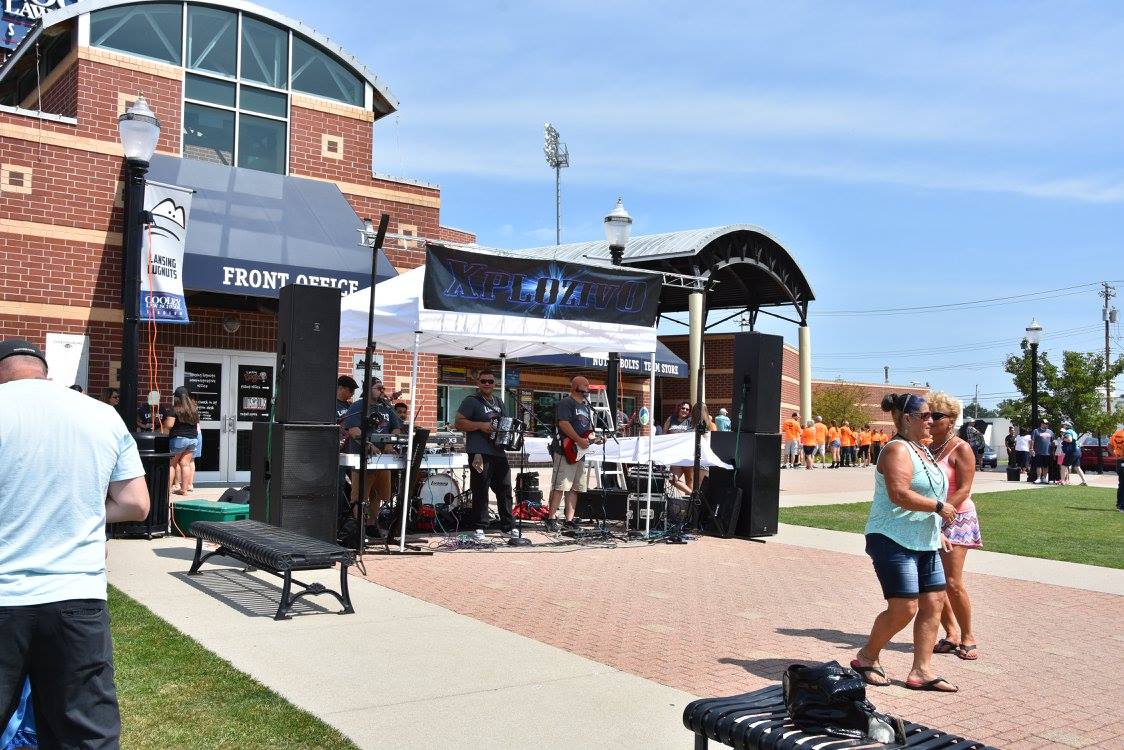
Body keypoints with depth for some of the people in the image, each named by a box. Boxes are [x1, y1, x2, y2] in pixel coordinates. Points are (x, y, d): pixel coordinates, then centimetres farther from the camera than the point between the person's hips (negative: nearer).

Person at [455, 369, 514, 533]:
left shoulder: (498, 402, 19)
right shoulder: (471, 401, -2)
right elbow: (458, 422, -10)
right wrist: (481, 425, -18)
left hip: (499, 452, 7)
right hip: (480, 453, -7)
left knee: (505, 489, 9)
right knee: (481, 491, -4)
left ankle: (507, 526, 18)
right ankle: (480, 527, 4)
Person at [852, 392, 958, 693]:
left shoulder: (923, 450, 17)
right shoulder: (898, 449, -14)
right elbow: (899, 494, -25)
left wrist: (938, 530, 21)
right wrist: (939, 507, -16)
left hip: (924, 543, 10)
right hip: (894, 541, -10)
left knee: (933, 603, 6)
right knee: (904, 608, -9)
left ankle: (921, 672, 12)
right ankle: (866, 658, 11)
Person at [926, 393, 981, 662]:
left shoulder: (961, 448, -9)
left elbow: (964, 490, -16)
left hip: (956, 518, -7)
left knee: (953, 582, -11)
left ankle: (967, 638, 6)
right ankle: (951, 635, 17)